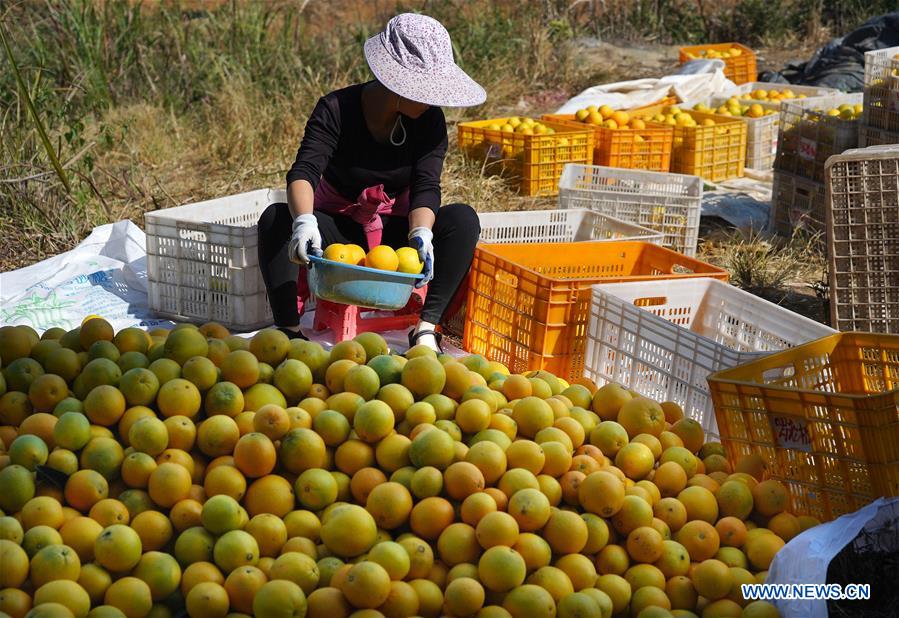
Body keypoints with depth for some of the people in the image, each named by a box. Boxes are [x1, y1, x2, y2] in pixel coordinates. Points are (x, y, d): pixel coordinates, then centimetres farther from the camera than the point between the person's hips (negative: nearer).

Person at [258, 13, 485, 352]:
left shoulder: (429, 120, -9)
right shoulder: (336, 109, -16)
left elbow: (426, 187, -17)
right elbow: (303, 172, -29)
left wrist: (421, 234, -39)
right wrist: (304, 220, -50)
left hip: (396, 234, 2)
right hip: (338, 232, -2)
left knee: (462, 218, -26)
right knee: (275, 218, -30)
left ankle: (426, 328, -30)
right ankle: (289, 333, -33)